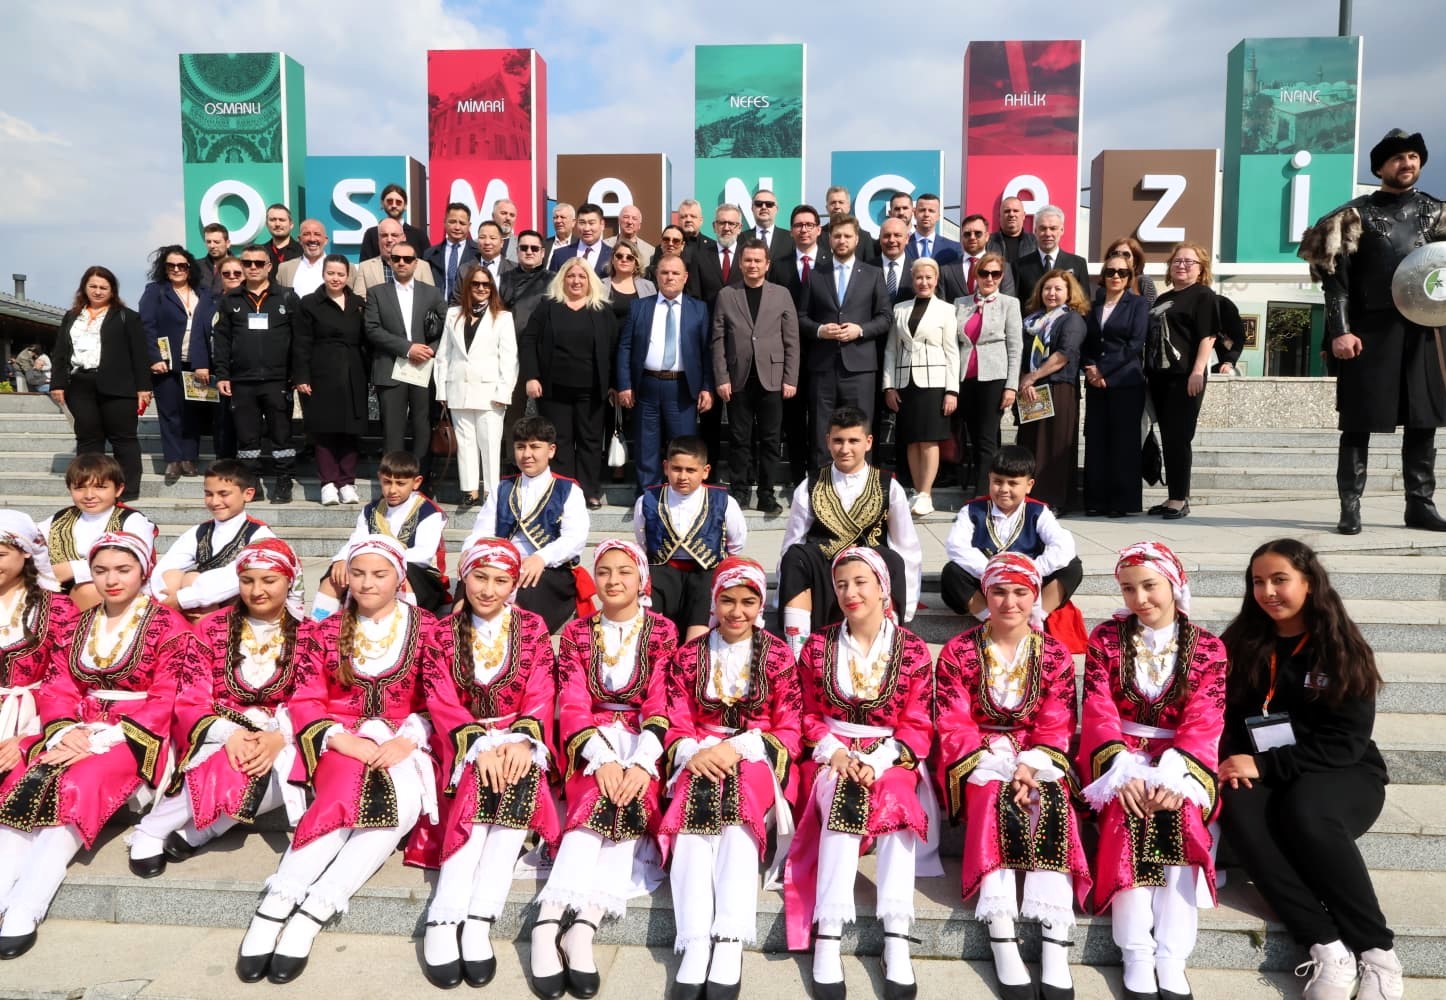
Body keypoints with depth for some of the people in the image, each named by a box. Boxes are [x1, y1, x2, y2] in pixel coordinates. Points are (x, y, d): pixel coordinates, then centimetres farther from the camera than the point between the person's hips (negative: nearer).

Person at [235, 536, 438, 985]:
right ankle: (275, 906, -35)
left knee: (402, 799, -33)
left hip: (404, 744, 0)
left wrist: (406, 740, -17)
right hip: (342, 742, 1)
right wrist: (341, 739, -15)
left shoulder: (427, 629, 5)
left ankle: (311, 913, -34)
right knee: (348, 790, -34)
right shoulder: (324, 632, 10)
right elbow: (305, 702, 3)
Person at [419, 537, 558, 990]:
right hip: (467, 742, 0)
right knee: (481, 786, -32)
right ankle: (444, 921, -33)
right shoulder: (444, 632, 5)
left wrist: (523, 740, -23)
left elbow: (541, 695, -3)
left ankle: (476, 921, -33)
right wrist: (480, 745, -22)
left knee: (517, 784, -32)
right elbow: (442, 702, -5)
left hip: (520, 739, 0)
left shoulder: (532, 627, 5)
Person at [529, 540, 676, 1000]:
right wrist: (603, 759, -19)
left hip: (644, 742, 0)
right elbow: (572, 705, -1)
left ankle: (582, 923, -37)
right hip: (591, 744, 0)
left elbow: (660, 703, -5)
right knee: (601, 796, -30)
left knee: (632, 800, -31)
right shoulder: (577, 633, 9)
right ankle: (549, 922, -39)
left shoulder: (663, 632, 5)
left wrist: (642, 764, -22)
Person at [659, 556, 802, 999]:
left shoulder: (778, 655, 4)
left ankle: (730, 946, -40)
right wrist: (695, 752, -18)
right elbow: (677, 727, 5)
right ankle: (695, 947, -40)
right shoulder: (689, 655, 9)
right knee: (694, 811, -31)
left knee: (739, 814, -33)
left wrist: (738, 747, -16)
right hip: (701, 759, 1)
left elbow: (790, 733, 0)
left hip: (757, 759, -1)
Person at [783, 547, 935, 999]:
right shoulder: (818, 647, 4)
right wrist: (835, 753, -12)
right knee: (841, 800, -32)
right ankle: (827, 937, -34)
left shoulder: (913, 649, -1)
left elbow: (918, 726, -3)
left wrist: (877, 762, -18)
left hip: (892, 757, 0)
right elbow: (809, 716, 7)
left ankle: (896, 939, -33)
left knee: (896, 801, -33)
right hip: (833, 754, 0)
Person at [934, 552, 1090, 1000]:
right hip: (978, 759, -2)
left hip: (1038, 758, 2)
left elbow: (1056, 726, -1)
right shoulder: (958, 651, -1)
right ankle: (1003, 945, -37)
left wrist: (1028, 767, -19)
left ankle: (1056, 951, -35)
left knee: (1053, 805, -29)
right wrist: (1003, 770, -18)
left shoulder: (1055, 654, 4)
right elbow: (953, 726, -6)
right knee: (998, 800, -33)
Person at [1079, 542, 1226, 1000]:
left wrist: (1174, 776, -24)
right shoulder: (1106, 637, 2)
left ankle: (1172, 958, -28)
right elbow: (1099, 712, -6)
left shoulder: (1207, 648, 3)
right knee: (1127, 811, -29)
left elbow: (1203, 723, -7)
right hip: (1118, 756, 0)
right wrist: (1123, 772, -23)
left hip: (1178, 759, 1)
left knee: (1180, 811, -29)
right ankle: (1137, 956, -30)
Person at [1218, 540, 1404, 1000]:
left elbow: (1345, 743, -11)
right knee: (1236, 805, -31)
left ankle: (1377, 950, -24)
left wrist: (1264, 765, -20)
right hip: (1267, 780, 3)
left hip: (1343, 776, -2)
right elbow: (1227, 718, 8)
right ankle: (1328, 946, -34)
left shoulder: (1343, 650, -5)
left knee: (1303, 808, -36)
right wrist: (1234, 763, -13)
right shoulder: (1243, 645, 4)